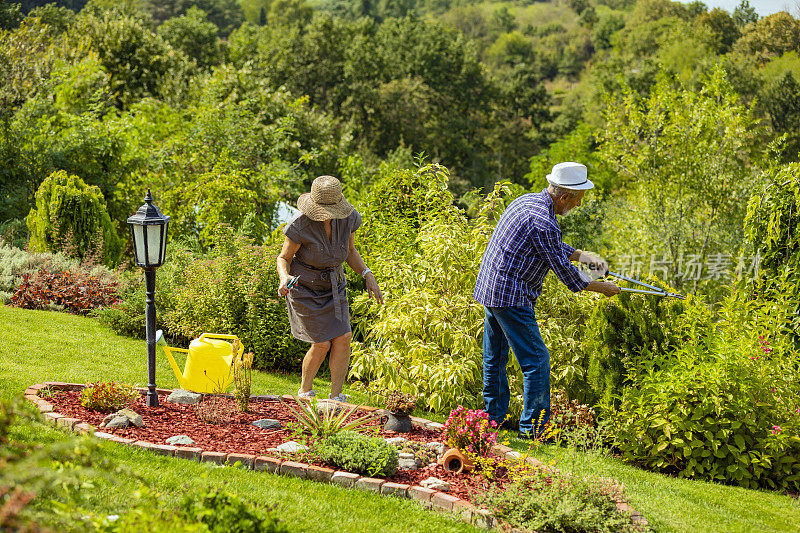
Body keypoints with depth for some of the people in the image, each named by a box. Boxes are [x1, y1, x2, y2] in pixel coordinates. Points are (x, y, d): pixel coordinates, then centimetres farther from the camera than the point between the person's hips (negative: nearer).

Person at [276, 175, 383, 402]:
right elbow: (284, 258, -12)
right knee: (322, 344, -7)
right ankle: (305, 391, 19)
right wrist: (284, 277, -33)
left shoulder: (348, 218, -14)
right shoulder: (299, 225, -26)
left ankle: (336, 398, 2)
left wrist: (368, 275, -10)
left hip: (333, 285, 4)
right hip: (304, 287, -4)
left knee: (343, 338, -9)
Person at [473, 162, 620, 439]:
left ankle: (495, 416, 29)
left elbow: (555, 247, 24)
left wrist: (583, 255, 14)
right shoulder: (543, 222, -20)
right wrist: (600, 287, 0)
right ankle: (533, 426, -1)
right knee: (536, 359, -4)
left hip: (489, 288, 10)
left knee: (495, 357, 18)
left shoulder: (527, 200, 10)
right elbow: (563, 270, -12)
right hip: (510, 295, -10)